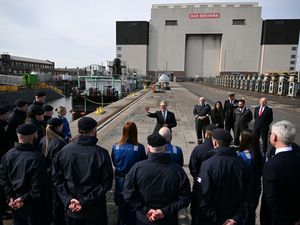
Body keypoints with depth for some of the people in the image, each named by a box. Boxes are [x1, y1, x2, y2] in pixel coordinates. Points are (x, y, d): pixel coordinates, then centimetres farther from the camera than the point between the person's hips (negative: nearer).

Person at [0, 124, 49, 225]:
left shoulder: (8, 154, -2)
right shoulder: (36, 157, -24)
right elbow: (38, 186, -26)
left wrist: (10, 197, 1)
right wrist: (25, 199, -13)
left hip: (15, 203, 6)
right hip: (33, 204, -6)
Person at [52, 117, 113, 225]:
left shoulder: (65, 150, -9)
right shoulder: (102, 153, -18)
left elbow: (56, 178, -5)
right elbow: (106, 183, -17)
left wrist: (68, 199, -6)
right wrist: (86, 202, -13)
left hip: (71, 209, 3)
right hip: (94, 210, -2)